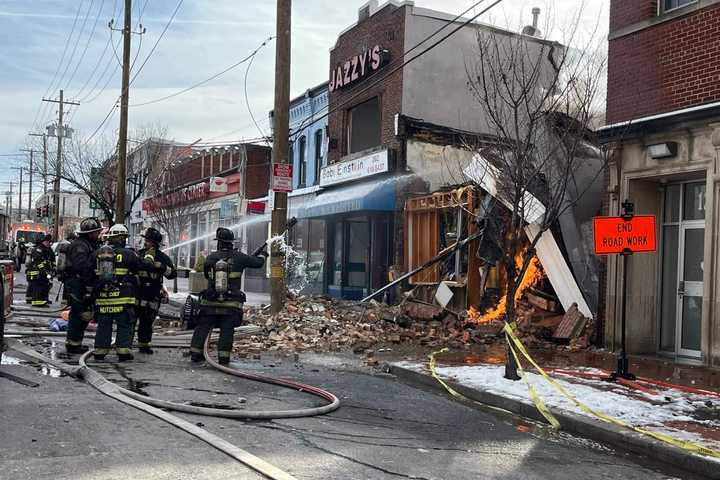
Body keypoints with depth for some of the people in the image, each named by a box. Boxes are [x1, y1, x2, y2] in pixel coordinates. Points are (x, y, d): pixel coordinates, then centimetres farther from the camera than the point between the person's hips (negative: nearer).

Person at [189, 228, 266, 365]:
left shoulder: (210, 258, 0)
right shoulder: (238, 257, -4)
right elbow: (257, 262, 9)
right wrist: (263, 255, 31)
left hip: (210, 302, 1)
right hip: (231, 304, -1)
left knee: (202, 327, 10)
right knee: (227, 330, 4)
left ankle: (195, 353, 12)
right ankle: (223, 357, 1)